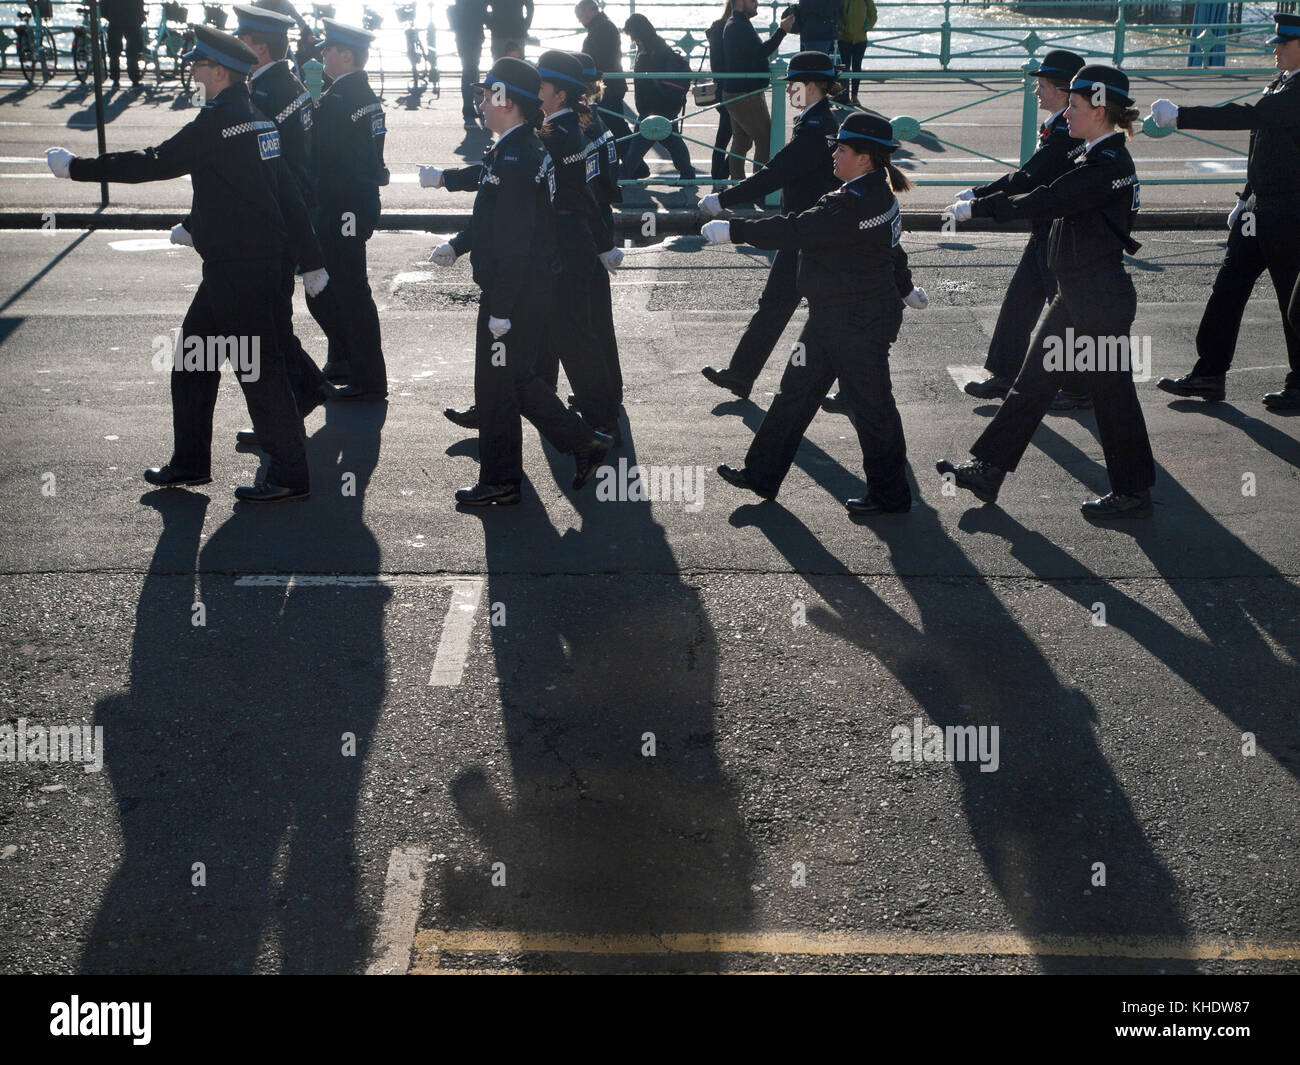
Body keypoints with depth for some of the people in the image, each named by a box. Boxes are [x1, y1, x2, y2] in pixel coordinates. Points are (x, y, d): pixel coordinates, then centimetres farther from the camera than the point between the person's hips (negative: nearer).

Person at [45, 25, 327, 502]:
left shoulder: (219, 121, -16)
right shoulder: (257, 119, 13)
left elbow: (157, 163, -16)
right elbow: (287, 194, 17)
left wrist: (77, 167, -8)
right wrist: (310, 260, 22)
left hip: (239, 267, -10)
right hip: (241, 260, 10)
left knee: (258, 365, -5)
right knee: (193, 355, 17)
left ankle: (290, 475, 1)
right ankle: (189, 462, 27)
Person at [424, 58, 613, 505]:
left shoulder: (513, 158, -22)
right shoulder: (527, 149, 10)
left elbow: (513, 243, -25)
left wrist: (500, 309, -23)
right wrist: (458, 244, 31)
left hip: (515, 294, -10)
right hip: (535, 290, 10)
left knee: (496, 385, 3)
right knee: (517, 379, 20)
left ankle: (500, 481, 15)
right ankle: (584, 443, 23)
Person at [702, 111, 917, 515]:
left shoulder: (856, 205, -26)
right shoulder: (876, 194, 7)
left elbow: (795, 230, -27)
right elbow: (891, 250, 22)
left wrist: (733, 230, -23)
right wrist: (903, 285, 37)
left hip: (860, 325, -11)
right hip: (833, 318, 11)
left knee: (871, 405, 3)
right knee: (796, 390, 15)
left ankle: (890, 495, 17)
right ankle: (762, 474, 24)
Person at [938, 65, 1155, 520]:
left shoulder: (1108, 163, -20)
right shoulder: (1094, 157, 12)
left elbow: (1045, 202, -22)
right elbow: (1048, 195, 13)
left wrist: (978, 208, -17)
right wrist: (980, 204, 4)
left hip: (1100, 298, -10)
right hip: (1078, 294, 10)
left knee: (1111, 392, 1)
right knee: (1033, 381, 12)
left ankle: (1134, 492, 15)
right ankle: (989, 470, 19)